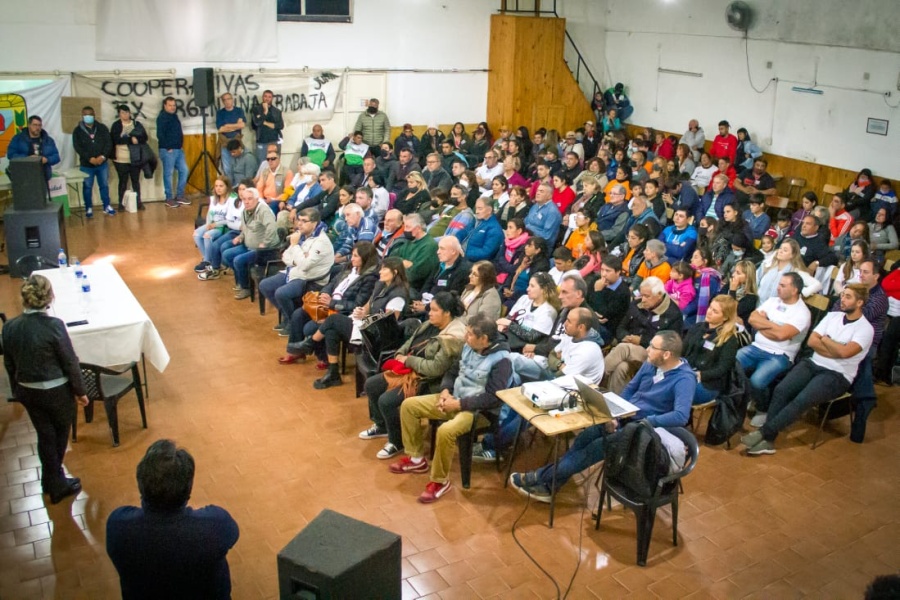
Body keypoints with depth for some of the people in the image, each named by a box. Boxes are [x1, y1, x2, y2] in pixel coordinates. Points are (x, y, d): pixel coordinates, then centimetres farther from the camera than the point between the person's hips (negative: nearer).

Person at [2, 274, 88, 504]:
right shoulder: (53, 325, -25)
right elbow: (70, 362, -16)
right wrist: (80, 390, -3)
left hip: (28, 391, 4)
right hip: (56, 391, -4)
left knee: (45, 435, 19)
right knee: (61, 430, 20)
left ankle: (53, 481, 31)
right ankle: (56, 483, 35)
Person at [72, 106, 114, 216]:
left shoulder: (102, 128, 4)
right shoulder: (78, 131, -1)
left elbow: (108, 143, -2)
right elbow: (77, 147, -9)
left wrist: (103, 156, -16)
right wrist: (90, 158, -20)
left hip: (102, 163, 1)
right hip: (86, 165, -1)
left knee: (104, 185, 9)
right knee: (87, 187, 6)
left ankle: (106, 206, 21)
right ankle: (89, 208, 16)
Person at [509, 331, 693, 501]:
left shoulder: (684, 379, -23)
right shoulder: (651, 364, 1)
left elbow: (681, 416, -35)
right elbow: (629, 389, 11)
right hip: (625, 418, 7)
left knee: (596, 447, -17)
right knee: (585, 437, -9)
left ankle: (544, 479, -9)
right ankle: (547, 480, -6)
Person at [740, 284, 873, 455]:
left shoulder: (865, 328, -7)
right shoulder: (833, 316, 11)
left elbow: (845, 352, -23)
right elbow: (811, 341, 2)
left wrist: (825, 339, -5)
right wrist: (836, 350, -10)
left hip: (838, 376, -5)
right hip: (813, 364, 5)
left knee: (801, 401, -30)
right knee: (780, 390, -21)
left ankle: (764, 432, -24)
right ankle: (767, 440, -24)